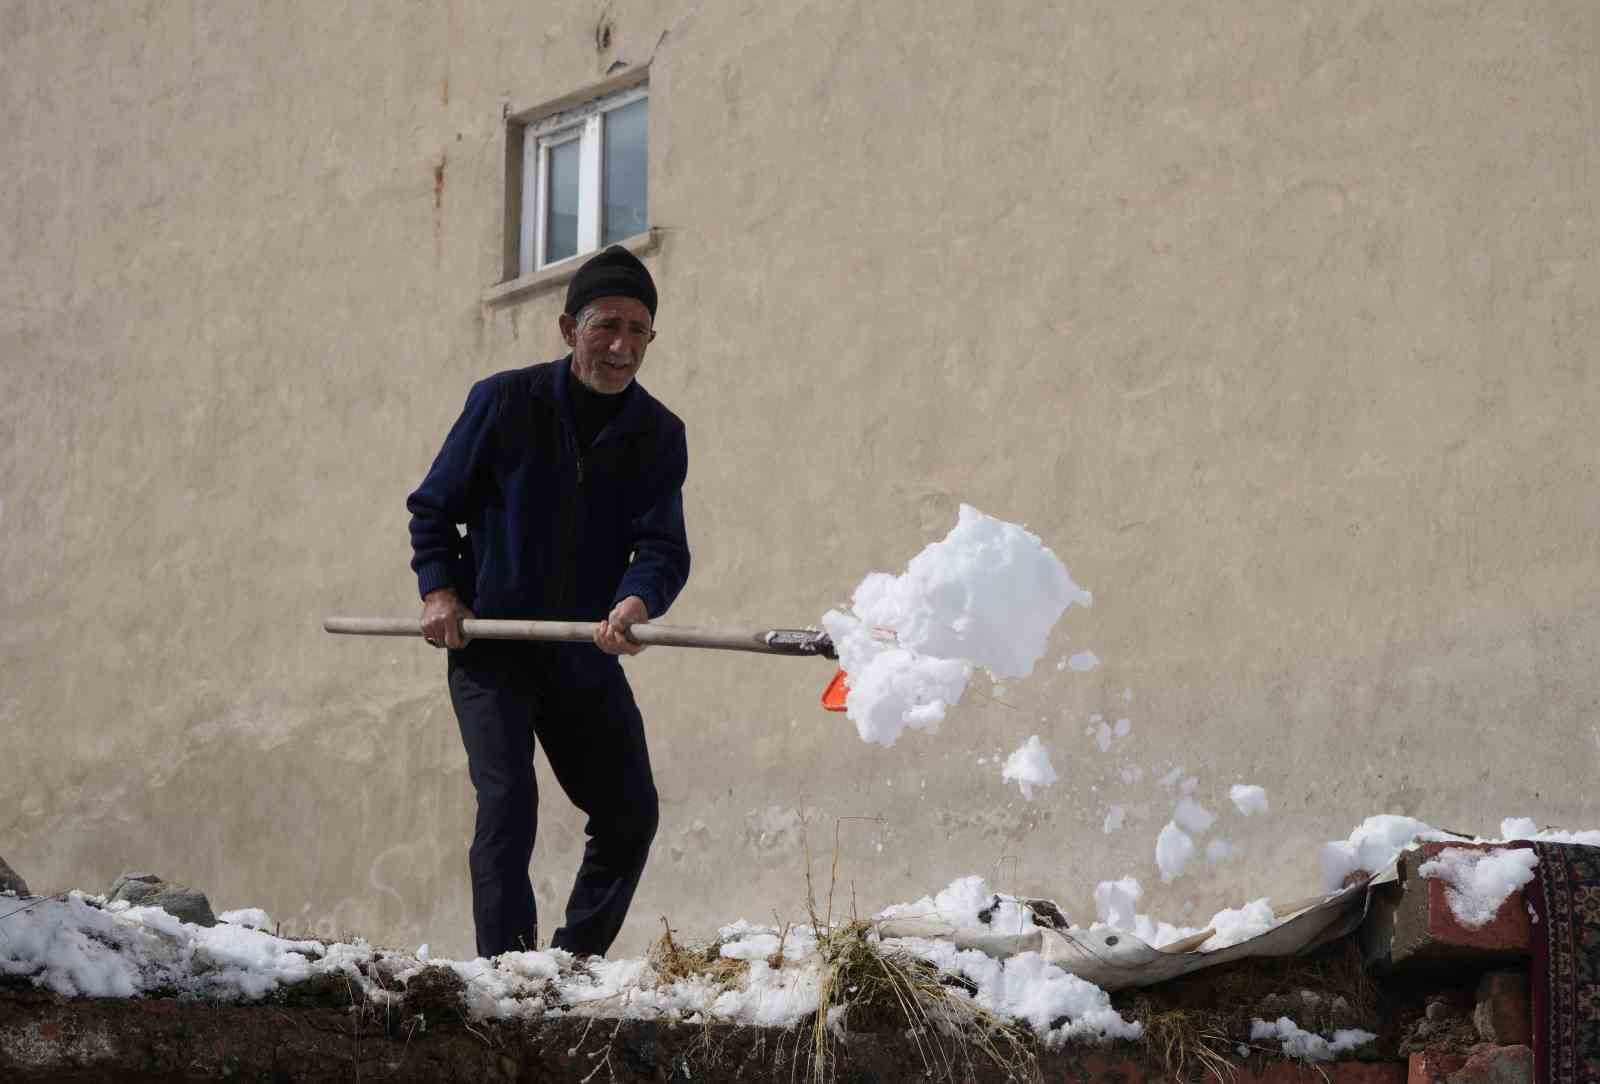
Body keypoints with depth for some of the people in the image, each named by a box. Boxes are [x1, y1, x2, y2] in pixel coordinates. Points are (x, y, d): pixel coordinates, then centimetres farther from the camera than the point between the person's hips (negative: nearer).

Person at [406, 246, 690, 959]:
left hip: (587, 654, 4)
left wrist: (636, 604, -33)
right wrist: (440, 591, -12)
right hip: (489, 642, -4)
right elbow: (433, 507, 2)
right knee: (507, 801, -18)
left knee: (630, 815, 5)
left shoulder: (658, 436, -1)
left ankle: (573, 963, 21)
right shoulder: (505, 402, -8)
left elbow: (663, 546, -11)